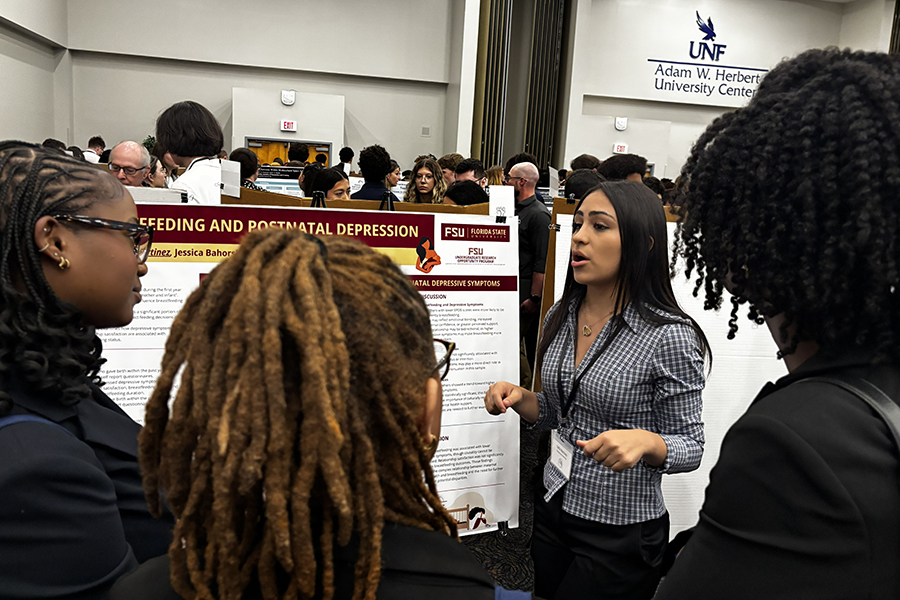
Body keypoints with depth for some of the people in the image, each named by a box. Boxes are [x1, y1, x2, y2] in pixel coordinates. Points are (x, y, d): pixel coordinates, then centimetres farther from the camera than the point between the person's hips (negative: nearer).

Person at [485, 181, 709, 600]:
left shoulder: (670, 336, -20)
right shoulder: (560, 317, -1)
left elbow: (690, 447, -11)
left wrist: (645, 441, -31)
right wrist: (519, 397, -8)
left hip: (621, 534, -6)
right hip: (552, 509, 6)